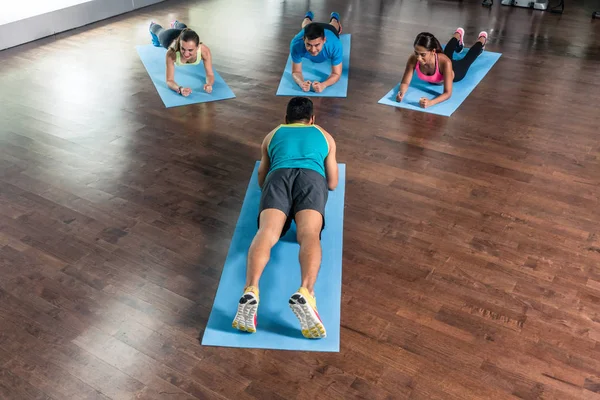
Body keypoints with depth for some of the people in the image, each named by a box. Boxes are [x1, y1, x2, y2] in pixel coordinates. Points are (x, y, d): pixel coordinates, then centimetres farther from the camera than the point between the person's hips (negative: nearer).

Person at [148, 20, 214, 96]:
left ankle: (175, 24, 73)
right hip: (170, 38, -2)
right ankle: (153, 26, 69)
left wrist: (209, 84, -64)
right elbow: (169, 81, -47)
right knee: (160, 31, 37)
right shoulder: (172, 53, -50)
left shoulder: (204, 50, -48)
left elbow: (210, 75, -40)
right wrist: (180, 89, -70)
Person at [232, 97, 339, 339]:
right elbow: (333, 183, 34)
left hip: (279, 176, 1)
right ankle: (305, 293, -55)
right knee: (309, 234, -25)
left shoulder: (273, 134, 35)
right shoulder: (325, 136, 34)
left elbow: (261, 181, 38)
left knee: (267, 232, -23)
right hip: (311, 177, -1)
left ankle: (250, 290, -53)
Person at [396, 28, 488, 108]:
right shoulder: (413, 59, -42)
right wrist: (401, 92, -54)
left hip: (455, 71, -3)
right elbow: (405, 83, -31)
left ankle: (481, 39, 62)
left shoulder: (445, 62, -49)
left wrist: (431, 102, -68)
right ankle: (458, 35, 68)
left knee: (467, 59, 32)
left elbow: (448, 93, -49)